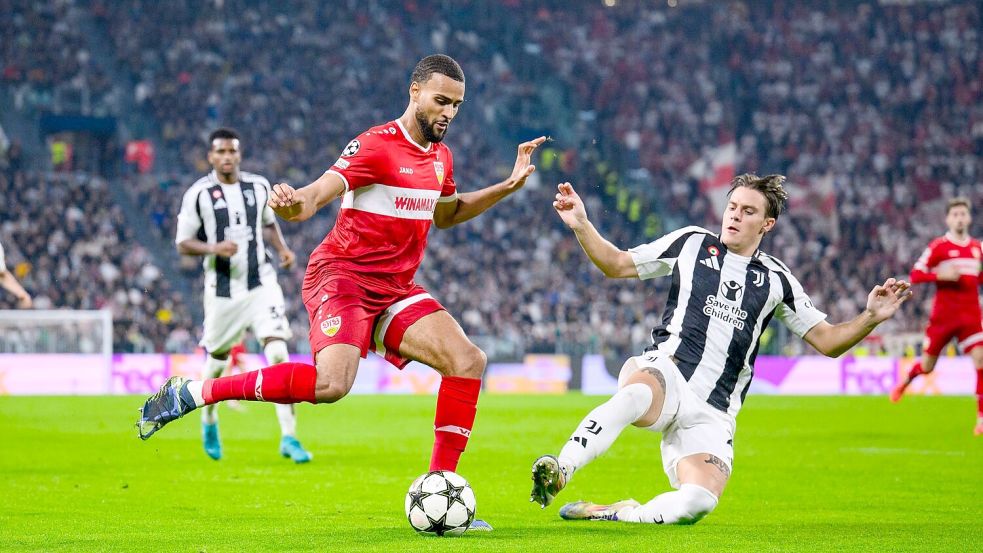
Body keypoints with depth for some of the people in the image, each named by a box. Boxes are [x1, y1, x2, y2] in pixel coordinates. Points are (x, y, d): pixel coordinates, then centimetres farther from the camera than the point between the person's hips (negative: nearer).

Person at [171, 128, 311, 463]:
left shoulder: (259, 186, 5)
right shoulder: (199, 194, -6)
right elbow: (182, 243, -3)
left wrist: (282, 248, 4)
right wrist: (213, 248, -21)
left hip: (261, 284, 2)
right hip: (223, 289, -1)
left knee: (278, 353, -14)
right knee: (218, 358, 12)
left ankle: (288, 437, -14)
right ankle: (209, 421, 42)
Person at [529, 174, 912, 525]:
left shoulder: (776, 280, 13)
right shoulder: (691, 243, 10)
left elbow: (827, 341, 15)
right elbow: (616, 264, 16)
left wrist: (870, 317, -3)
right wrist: (581, 225, 2)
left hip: (712, 415, 2)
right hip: (663, 373, -2)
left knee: (699, 501, -25)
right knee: (635, 395, -42)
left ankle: (613, 514, -6)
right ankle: (558, 473, -44)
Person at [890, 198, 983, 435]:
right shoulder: (938, 246, -4)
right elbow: (915, 275, -7)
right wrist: (940, 275, -21)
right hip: (943, 315, -2)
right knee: (927, 366, 7)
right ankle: (905, 381, 44)